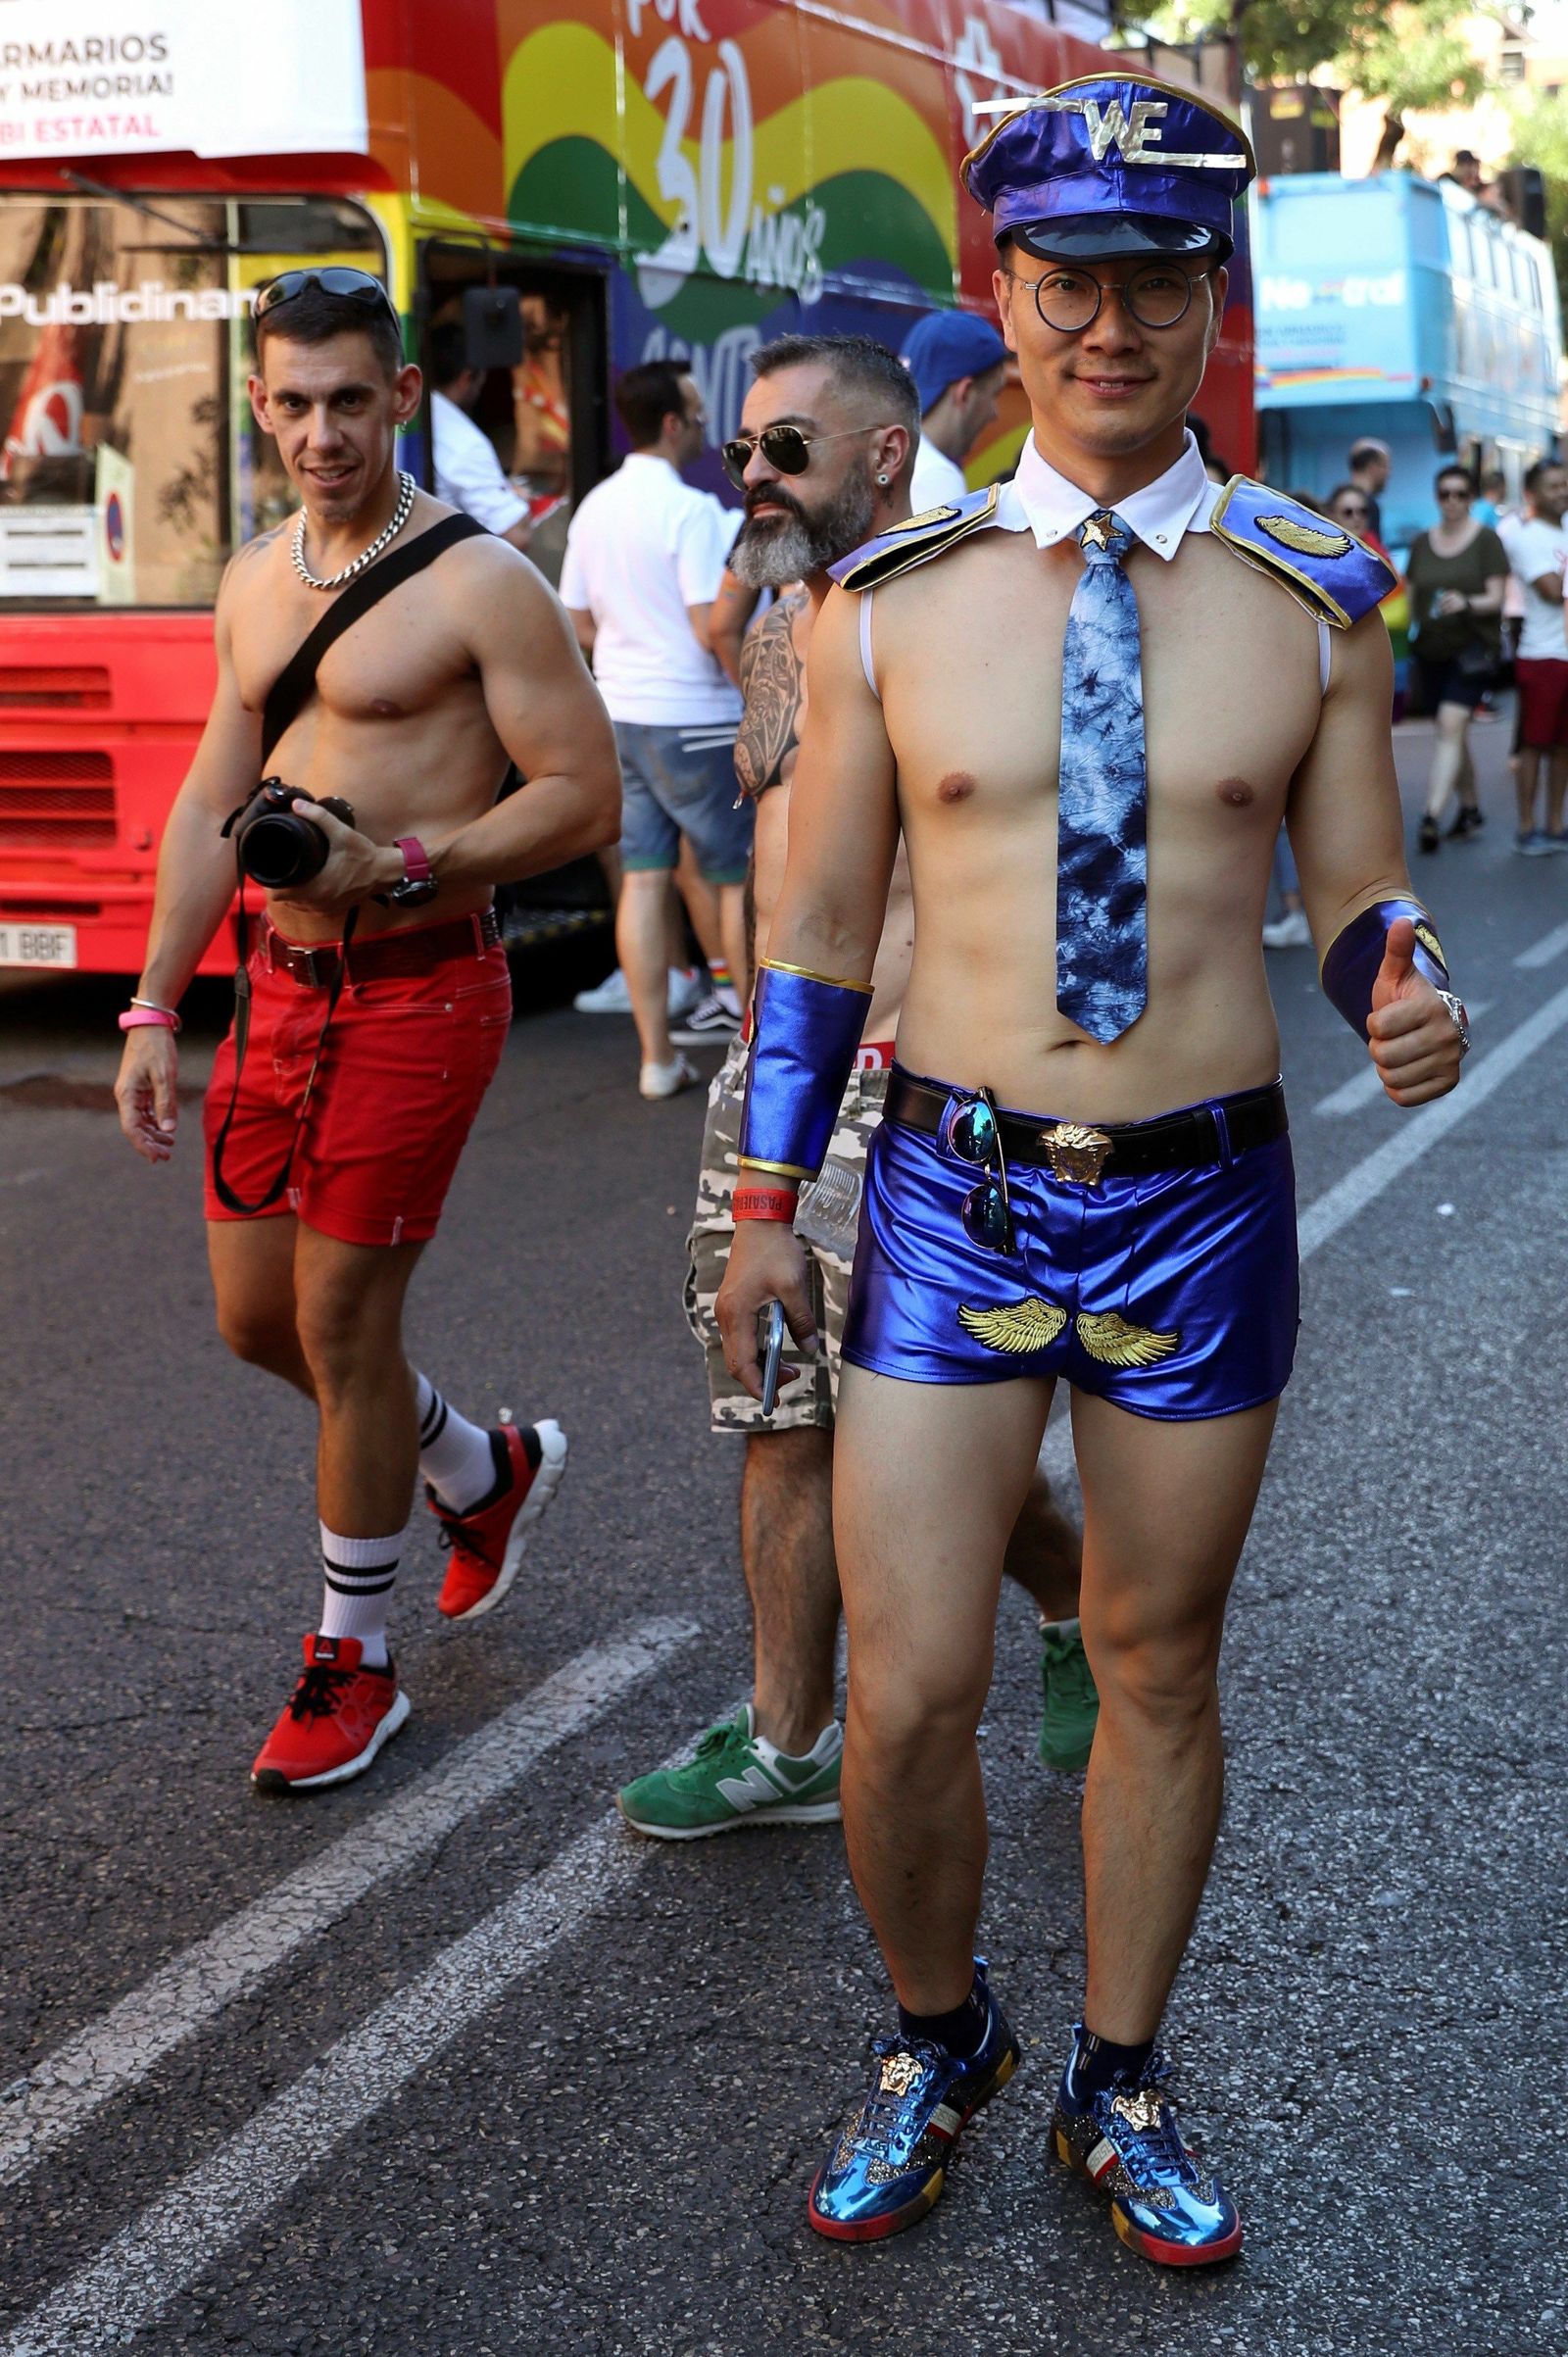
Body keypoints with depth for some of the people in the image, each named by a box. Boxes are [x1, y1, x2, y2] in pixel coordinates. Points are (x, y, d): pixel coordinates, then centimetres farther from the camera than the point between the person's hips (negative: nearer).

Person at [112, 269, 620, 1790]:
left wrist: (397, 864, -22)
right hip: (281, 987, 7)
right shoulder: (255, 585, 12)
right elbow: (209, 807, 17)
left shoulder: (478, 582, -11)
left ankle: (353, 1664, 16)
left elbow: (586, 798, -13)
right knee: (254, 1317, 12)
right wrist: (153, 1008, 13)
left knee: (340, 1323, -2)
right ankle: (488, 1471, 38)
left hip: (416, 993, -7)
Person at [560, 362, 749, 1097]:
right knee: (739, 876, 6)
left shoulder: (594, 507, 8)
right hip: (693, 718, -7)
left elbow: (576, 623, 13)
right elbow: (713, 629, -21)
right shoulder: (690, 510, -16)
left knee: (642, 878, 6)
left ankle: (656, 1055, 8)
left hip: (621, 712, 7)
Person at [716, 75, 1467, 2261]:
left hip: (1202, 1202, 1)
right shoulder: (888, 603, -1)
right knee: (909, 1699, -3)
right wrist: (768, 1199, 5)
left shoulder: (1313, 598, 0)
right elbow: (819, 918, 5)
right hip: (952, 1196, 0)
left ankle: (1119, 2085, 35)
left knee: (1158, 1669, 14)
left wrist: (1405, 981, -17)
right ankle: (936, 2040, 28)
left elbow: (1361, 890, 6)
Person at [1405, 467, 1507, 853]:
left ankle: (1432, 816, -26)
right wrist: (1411, 632, -1)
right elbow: (1411, 597, 15)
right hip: (1431, 649, 5)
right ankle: (1470, 806, 27)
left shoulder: (1486, 540, -2)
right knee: (1452, 733, 11)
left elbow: (1495, 599, -8)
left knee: (1451, 724, -18)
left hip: (1473, 647, -5)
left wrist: (1467, 603, -26)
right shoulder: (1422, 542, 10)